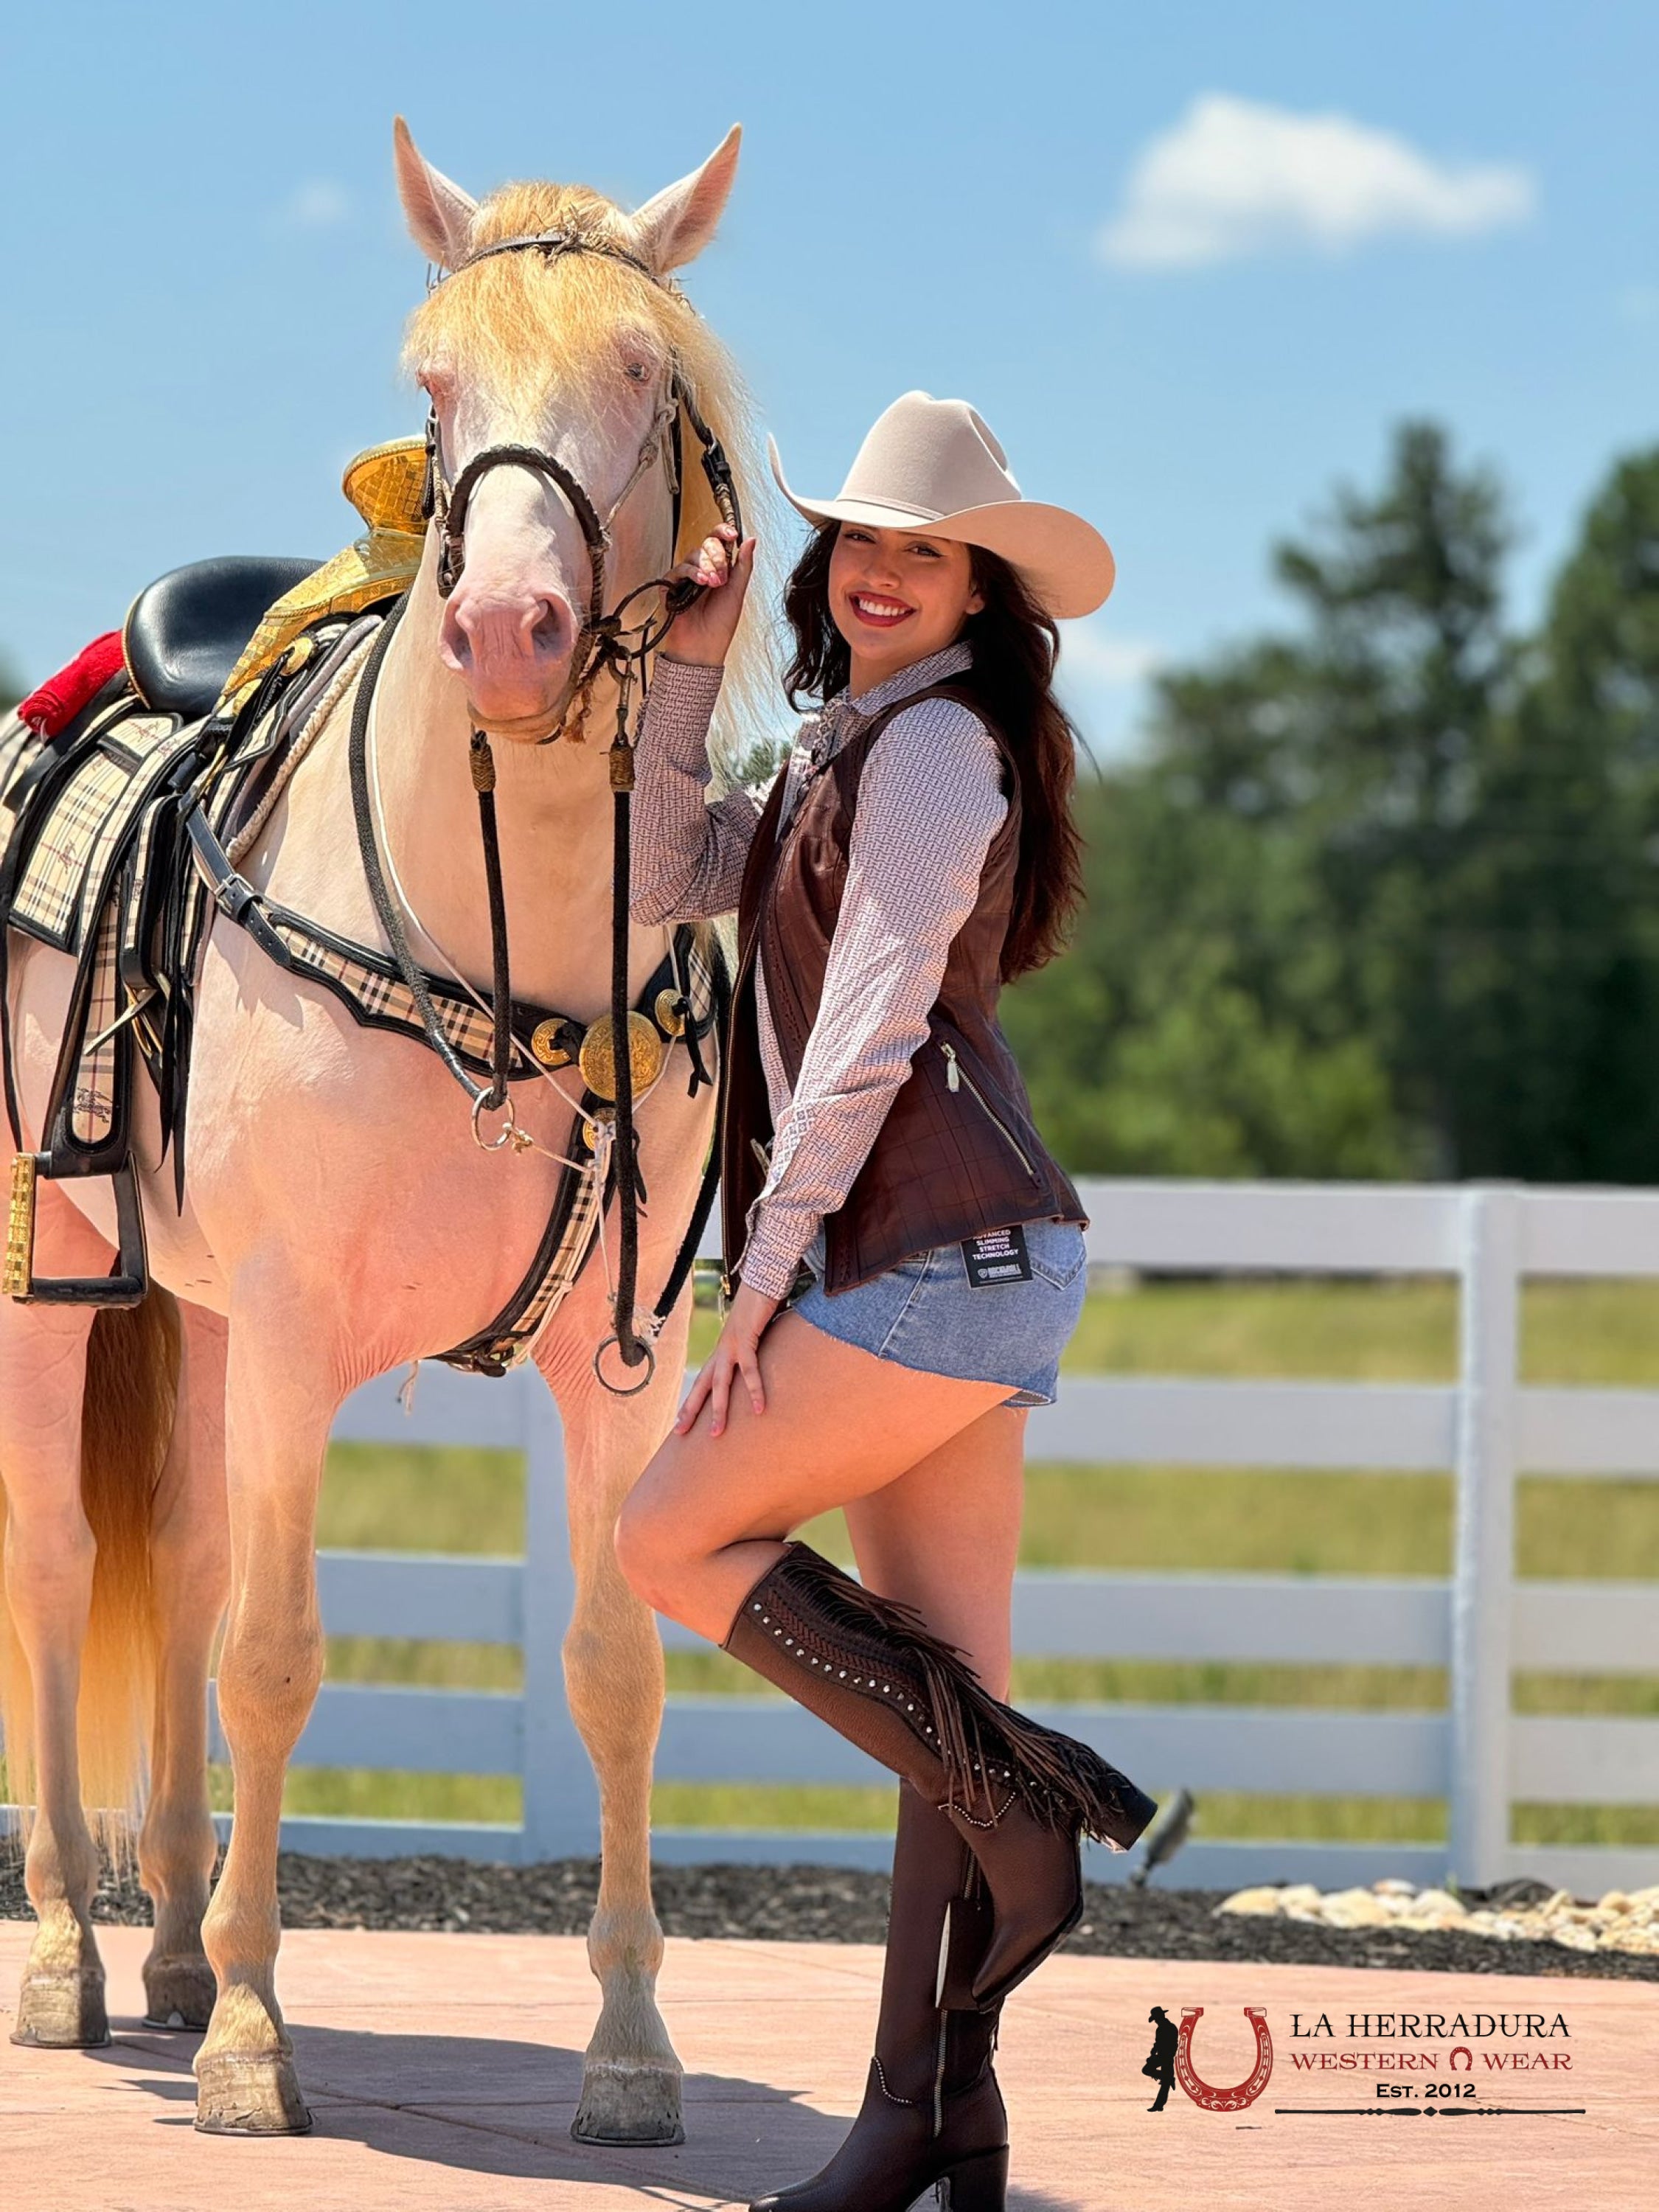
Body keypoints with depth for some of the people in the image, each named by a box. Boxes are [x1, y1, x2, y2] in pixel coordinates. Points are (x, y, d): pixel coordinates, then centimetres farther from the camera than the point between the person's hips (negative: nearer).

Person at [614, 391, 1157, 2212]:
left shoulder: (932, 740, -8)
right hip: (965, 1264, 9)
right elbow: (668, 881, 18)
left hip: (940, 1259, -9)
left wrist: (770, 1256, -11)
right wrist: (684, 673, 10)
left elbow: (872, 1023, -13)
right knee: (938, 1696, 4)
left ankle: (1027, 1799, -8)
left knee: (671, 1541, -3)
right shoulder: (845, 750, 21)